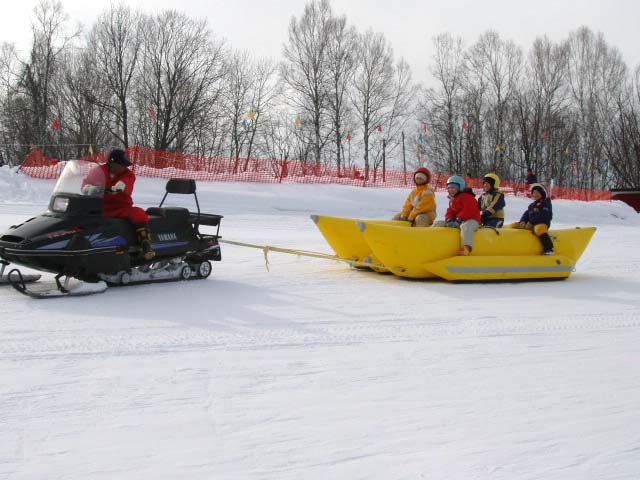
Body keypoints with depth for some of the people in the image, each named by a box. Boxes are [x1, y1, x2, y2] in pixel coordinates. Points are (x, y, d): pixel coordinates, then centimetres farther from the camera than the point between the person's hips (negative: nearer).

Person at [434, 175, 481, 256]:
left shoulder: (467, 197, -9)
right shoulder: (452, 200, 19)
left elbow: (468, 211, -21)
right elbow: (450, 212, 12)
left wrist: (458, 220, -27)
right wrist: (449, 220, -11)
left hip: (471, 220, -9)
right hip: (456, 221, 9)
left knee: (465, 226, -46)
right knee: (438, 224, 5)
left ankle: (467, 249, -58)